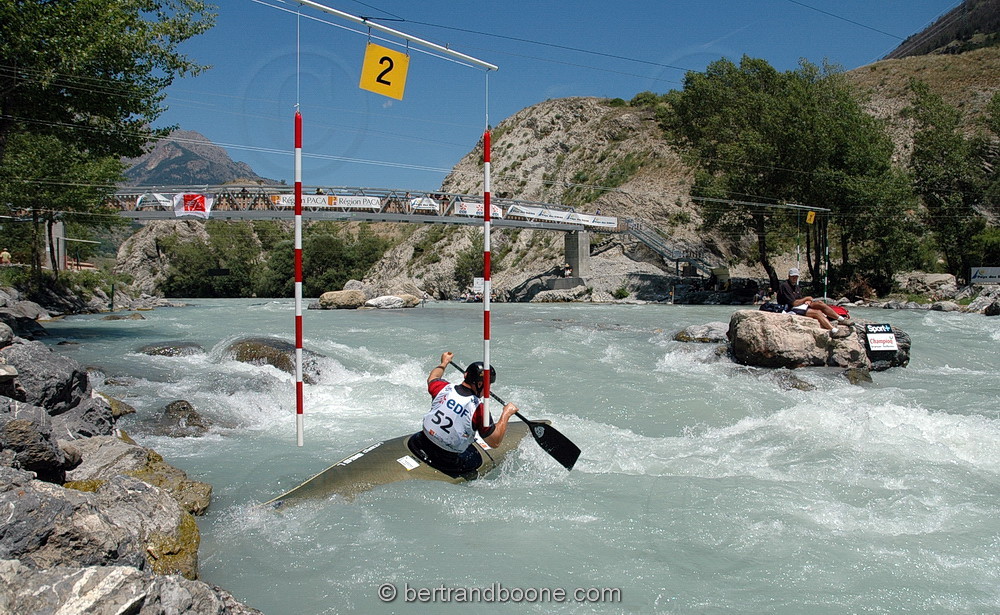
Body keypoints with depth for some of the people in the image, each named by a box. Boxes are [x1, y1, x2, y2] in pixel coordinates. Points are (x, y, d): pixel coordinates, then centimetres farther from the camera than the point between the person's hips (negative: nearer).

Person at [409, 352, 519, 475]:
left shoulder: (443, 387, -6)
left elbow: (432, 379, 21)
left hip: (421, 445, 5)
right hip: (449, 460, -5)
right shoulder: (479, 409, -21)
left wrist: (444, 363, 39)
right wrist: (506, 414, -1)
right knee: (476, 460, 21)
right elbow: (494, 443, -12)